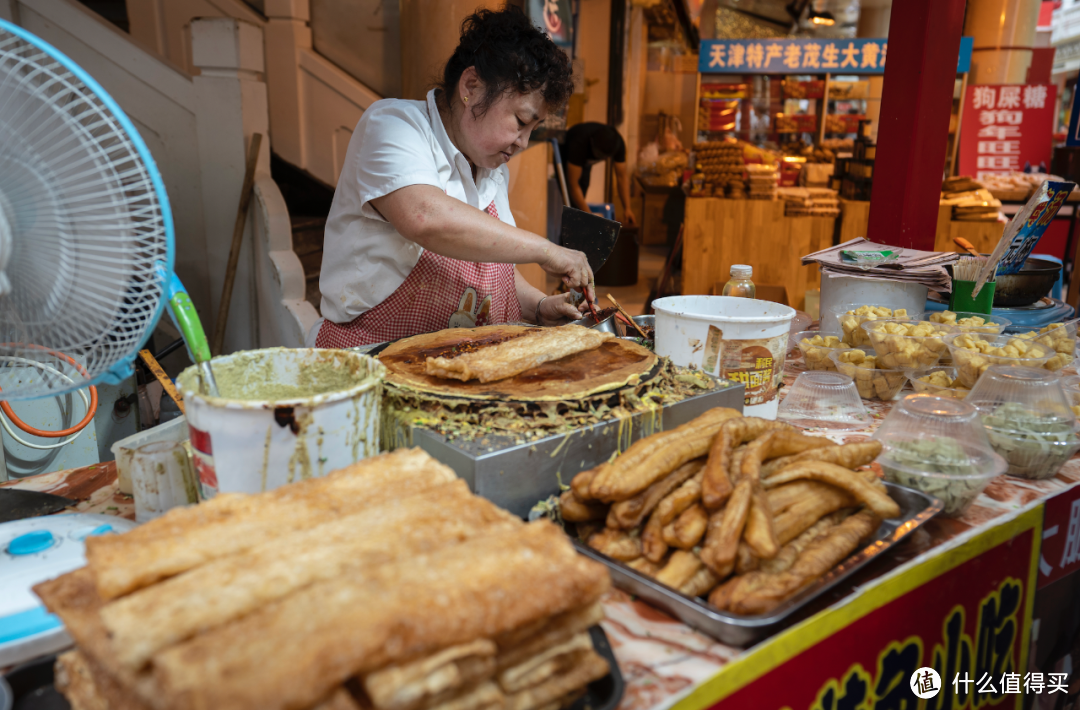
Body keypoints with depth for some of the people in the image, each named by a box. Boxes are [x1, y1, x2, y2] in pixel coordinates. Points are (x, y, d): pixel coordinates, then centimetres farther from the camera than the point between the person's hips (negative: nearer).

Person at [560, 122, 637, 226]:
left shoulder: (618, 143, -31)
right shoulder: (579, 143, -46)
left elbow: (621, 178, -24)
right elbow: (573, 184, -43)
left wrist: (627, 208, -33)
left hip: (585, 159, 5)